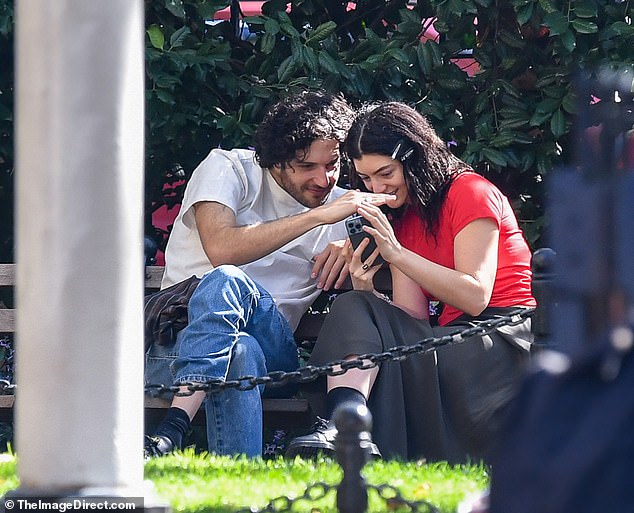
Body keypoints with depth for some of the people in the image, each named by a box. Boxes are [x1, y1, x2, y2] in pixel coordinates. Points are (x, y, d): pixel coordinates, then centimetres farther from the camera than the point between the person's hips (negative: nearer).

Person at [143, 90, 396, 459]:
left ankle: (170, 434, -50)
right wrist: (317, 217, -16)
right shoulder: (228, 169, 5)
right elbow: (220, 248, -16)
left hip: (274, 350, 2)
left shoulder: (343, 208, 16)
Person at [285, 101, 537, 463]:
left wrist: (397, 254, -18)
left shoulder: (469, 192, -2)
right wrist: (367, 291, -15)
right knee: (354, 309, -19)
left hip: (507, 335, -6)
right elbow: (413, 317, 6)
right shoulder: (402, 219, 19)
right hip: (454, 336, 6)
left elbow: (475, 297, -14)